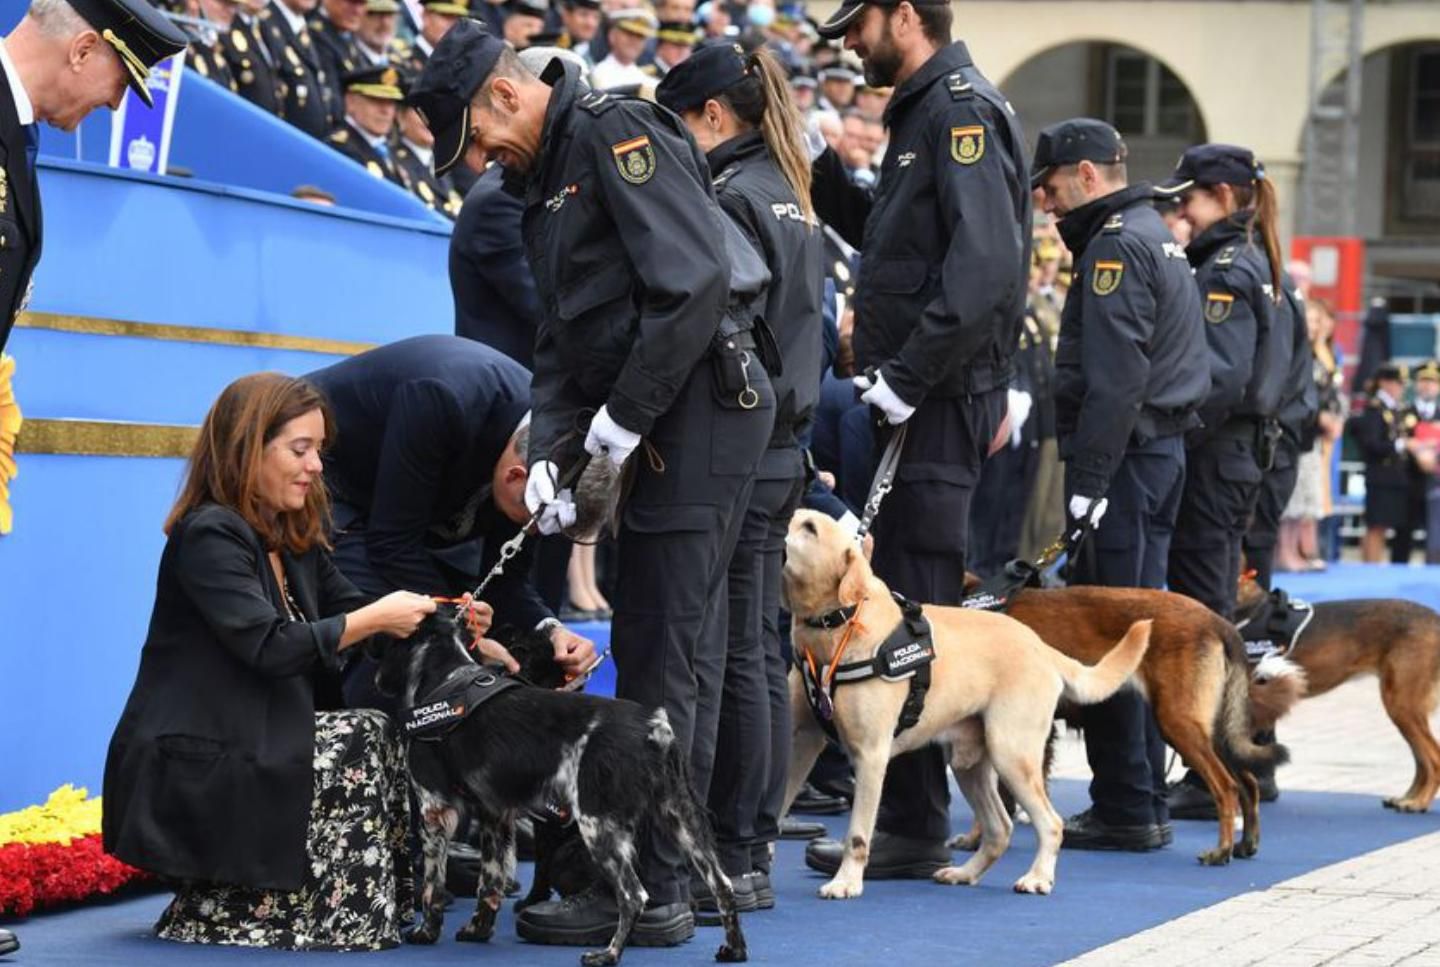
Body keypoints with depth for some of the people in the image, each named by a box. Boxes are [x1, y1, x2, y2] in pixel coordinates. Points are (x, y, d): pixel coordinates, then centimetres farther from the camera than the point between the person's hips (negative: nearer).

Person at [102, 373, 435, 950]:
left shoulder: (294, 540, 15)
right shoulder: (207, 535, -14)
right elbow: (269, 646, -24)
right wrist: (374, 620, -20)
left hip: (259, 747, 9)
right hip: (188, 768, -9)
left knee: (379, 742, -7)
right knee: (362, 744, -19)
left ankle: (220, 897, -2)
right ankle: (222, 910, -12)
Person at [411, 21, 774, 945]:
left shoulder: (618, 132, -11)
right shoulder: (550, 175, 20)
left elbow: (694, 280, -21)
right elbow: (562, 339, 18)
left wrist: (627, 412, -16)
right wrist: (551, 448, 3)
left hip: (702, 405, -10)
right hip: (670, 420, 10)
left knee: (656, 660, -8)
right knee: (680, 662, 13)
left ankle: (647, 893, -5)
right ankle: (694, 866, 19)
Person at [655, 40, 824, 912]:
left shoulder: (733, 200, -13)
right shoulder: (792, 198, 16)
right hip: (782, 447, 10)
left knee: (733, 656, -6)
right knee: (760, 651, 12)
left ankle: (733, 860, -3)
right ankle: (757, 850, 16)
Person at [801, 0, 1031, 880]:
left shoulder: (964, 111, -12)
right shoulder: (923, 112, 19)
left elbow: (987, 262, -22)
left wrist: (908, 374, -23)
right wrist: (820, 172, 12)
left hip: (945, 399, -10)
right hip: (917, 399, 10)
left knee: (913, 608, -8)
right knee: (904, 603, 12)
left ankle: (914, 825, -4)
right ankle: (909, 815, 17)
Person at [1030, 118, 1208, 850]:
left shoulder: (1116, 245, -12)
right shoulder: (1155, 235, 20)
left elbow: (1113, 378, -20)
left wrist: (1087, 484, -22)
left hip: (1124, 455, -10)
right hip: (1162, 449, 10)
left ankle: (1125, 810, -6)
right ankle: (1142, 802, 18)